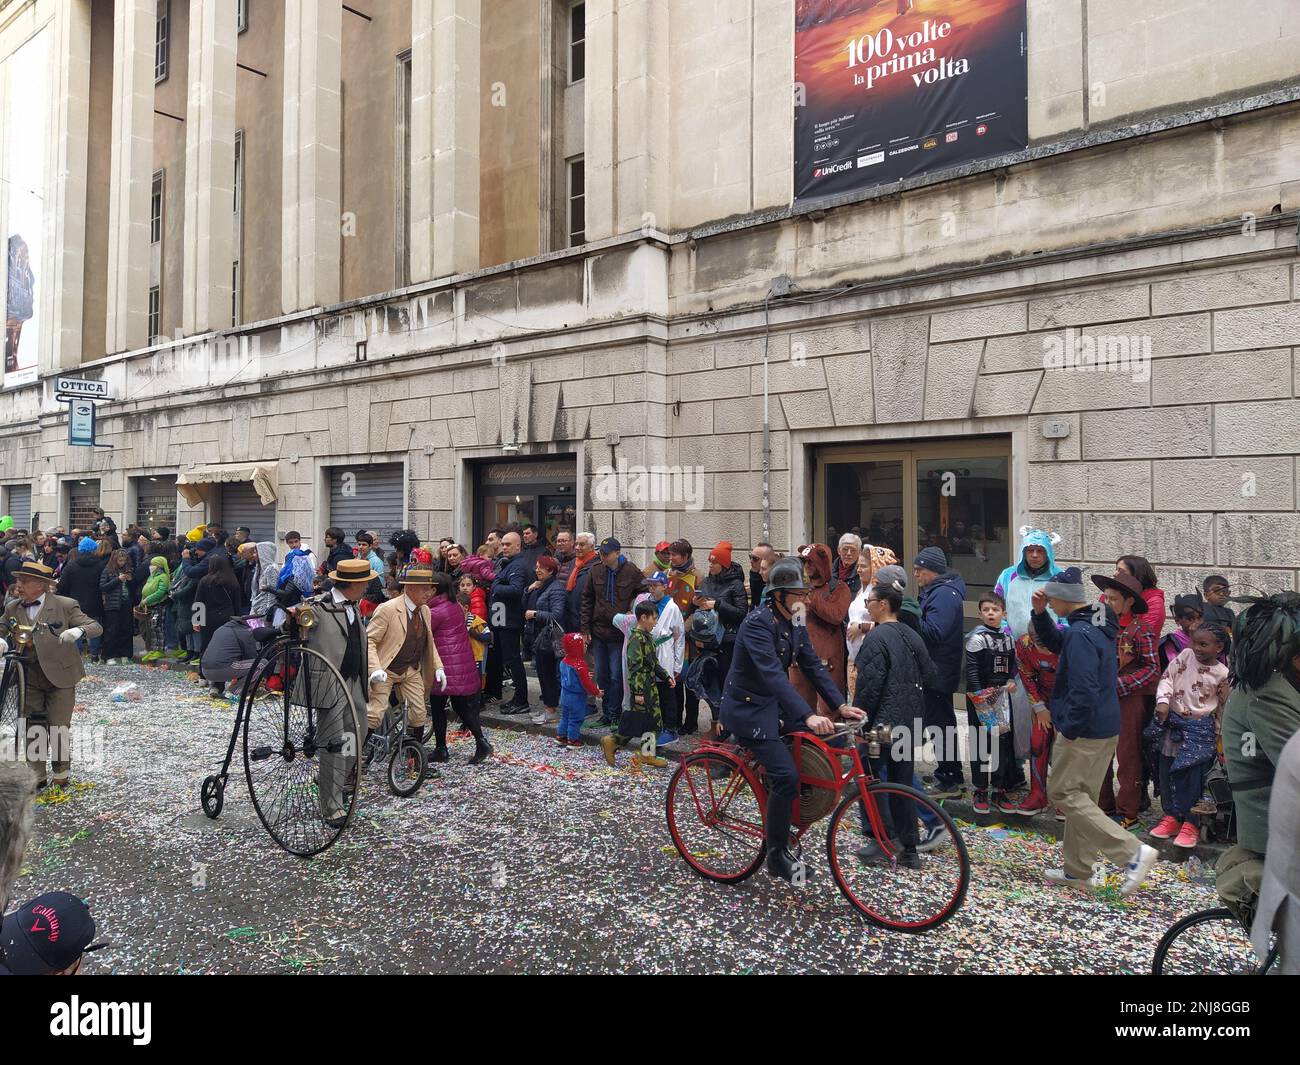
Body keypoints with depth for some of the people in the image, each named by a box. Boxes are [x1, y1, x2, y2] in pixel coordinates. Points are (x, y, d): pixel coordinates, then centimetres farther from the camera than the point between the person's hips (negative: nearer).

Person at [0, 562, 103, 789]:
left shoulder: (65, 605, -9)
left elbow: (96, 626, -9)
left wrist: (78, 630, -32)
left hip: (60, 676, -4)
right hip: (29, 677, 4)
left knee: (59, 728, 3)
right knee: (32, 728, 9)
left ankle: (61, 773, 23)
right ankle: (37, 775, 23)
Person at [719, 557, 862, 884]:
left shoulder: (794, 622, 3)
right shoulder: (758, 622, -24)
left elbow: (812, 666, 4)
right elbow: (772, 673, -34)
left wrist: (841, 705, -6)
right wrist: (808, 716, -43)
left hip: (776, 704, 9)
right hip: (749, 708, -9)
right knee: (786, 776, -18)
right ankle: (776, 855, 1)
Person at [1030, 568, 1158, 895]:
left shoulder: (1080, 633, -22)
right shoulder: (1096, 625, 10)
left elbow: (1084, 689, -27)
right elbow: (1056, 644, 25)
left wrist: (1069, 730, -18)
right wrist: (1040, 613, 11)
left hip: (1084, 732, -10)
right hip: (1106, 729, 10)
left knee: (1062, 793, -1)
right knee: (1082, 795, 16)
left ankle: (1132, 852, -5)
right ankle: (1077, 871, 24)